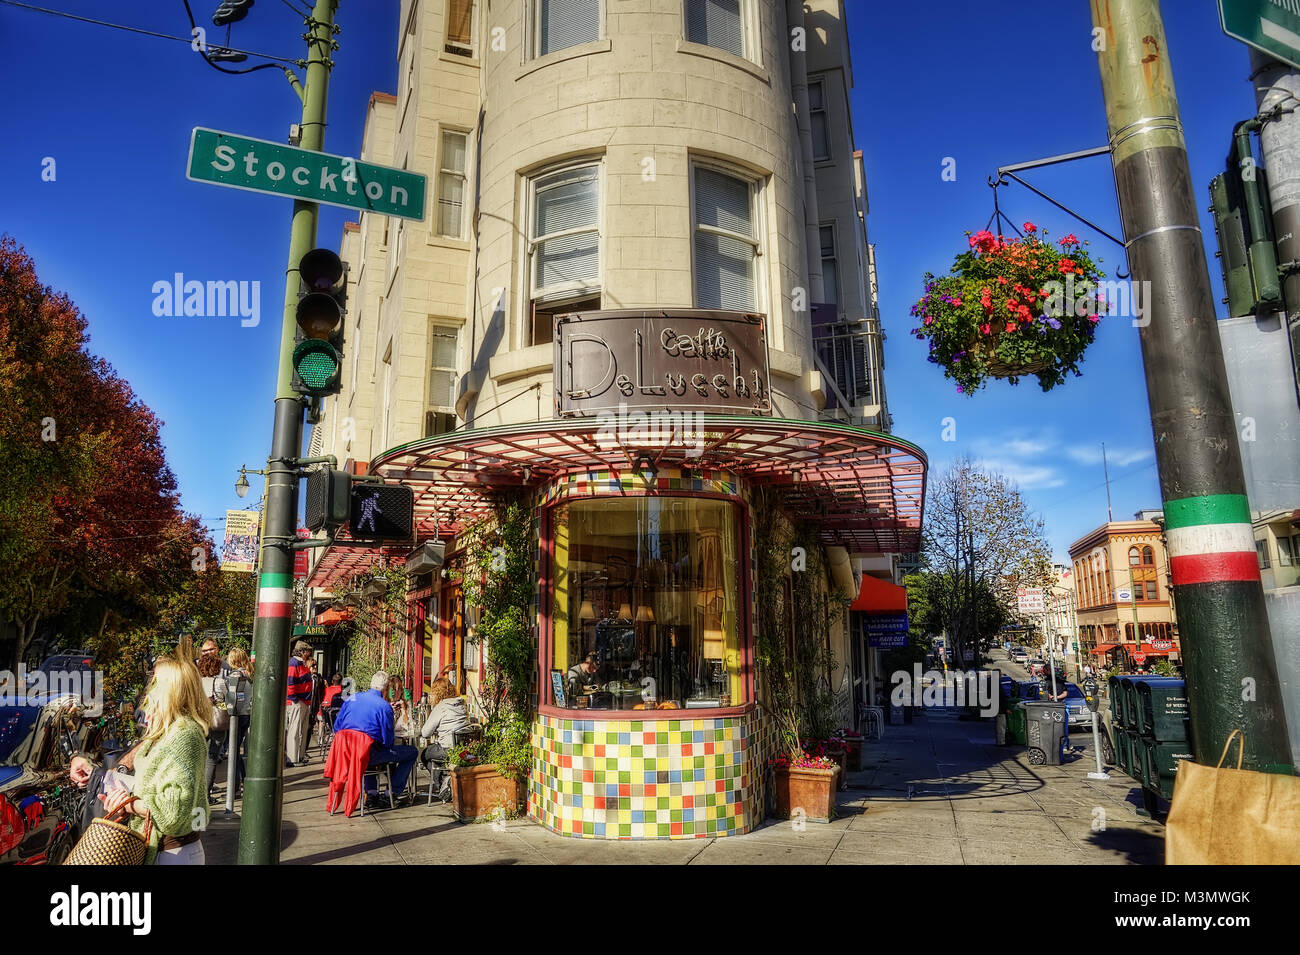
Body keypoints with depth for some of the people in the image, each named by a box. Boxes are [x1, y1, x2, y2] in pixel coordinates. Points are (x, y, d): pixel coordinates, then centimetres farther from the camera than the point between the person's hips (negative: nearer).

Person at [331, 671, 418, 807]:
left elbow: (337, 728, 10)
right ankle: (394, 791, 13)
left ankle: (370, 790, 29)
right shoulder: (384, 706, -12)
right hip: (369, 754, -6)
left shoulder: (351, 699, 5)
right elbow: (387, 740, -10)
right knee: (412, 752, 7)